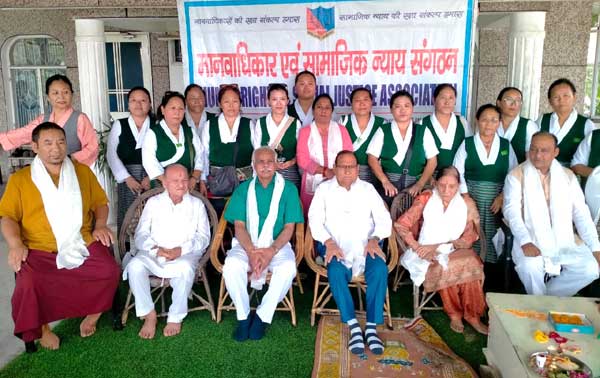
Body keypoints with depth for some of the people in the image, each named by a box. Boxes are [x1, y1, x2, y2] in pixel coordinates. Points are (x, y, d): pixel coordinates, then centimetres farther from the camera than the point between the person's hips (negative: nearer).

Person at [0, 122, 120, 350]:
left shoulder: (82, 171, 16)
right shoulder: (19, 179, 11)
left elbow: (100, 202, 18)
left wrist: (100, 226, 0)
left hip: (82, 244, 1)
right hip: (39, 250, -1)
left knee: (110, 271, -24)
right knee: (29, 283, -30)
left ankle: (93, 313, 6)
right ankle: (42, 328, 1)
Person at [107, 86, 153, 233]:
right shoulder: (119, 125, 10)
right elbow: (111, 154, 4)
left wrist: (151, 177, -11)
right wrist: (127, 177, -5)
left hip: (152, 179, -1)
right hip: (127, 178, 1)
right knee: (127, 217, -1)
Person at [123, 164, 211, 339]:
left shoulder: (197, 204, 10)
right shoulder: (153, 202, 12)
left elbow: (204, 237, 3)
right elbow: (140, 234, 6)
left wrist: (181, 250, -15)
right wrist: (156, 249, -15)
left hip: (185, 255, -1)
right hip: (153, 254, 2)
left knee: (185, 268, -36)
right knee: (134, 266, -30)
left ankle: (175, 317, -17)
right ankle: (149, 315, -14)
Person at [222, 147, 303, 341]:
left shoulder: (288, 189, 3)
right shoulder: (243, 189, 8)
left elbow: (289, 227, -2)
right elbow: (239, 225, 0)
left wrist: (271, 251, -19)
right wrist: (251, 251, -18)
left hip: (277, 245, -1)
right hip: (246, 245, 1)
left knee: (287, 268, -32)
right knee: (232, 265, -30)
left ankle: (262, 316, -13)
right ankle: (243, 316, -10)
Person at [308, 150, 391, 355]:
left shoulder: (368, 189, 13)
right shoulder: (324, 189, 9)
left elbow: (383, 219, 7)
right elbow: (315, 220, -1)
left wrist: (374, 239, -13)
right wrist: (329, 242, -18)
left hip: (365, 246, 1)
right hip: (336, 246, -1)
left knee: (380, 268, -28)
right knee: (335, 270, -32)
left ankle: (372, 327, -22)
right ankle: (353, 326, -25)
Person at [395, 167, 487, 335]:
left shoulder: (467, 204, 5)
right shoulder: (426, 199, -1)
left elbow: (468, 239, -2)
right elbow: (400, 224, -6)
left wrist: (438, 246, -14)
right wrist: (417, 248, -18)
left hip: (457, 252, 2)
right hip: (430, 256, -2)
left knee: (472, 263, -29)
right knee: (444, 268, -32)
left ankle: (472, 315, -14)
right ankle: (454, 313, -12)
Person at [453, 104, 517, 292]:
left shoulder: (506, 145, 7)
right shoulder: (467, 143, 2)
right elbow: (458, 172, -2)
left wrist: (502, 196, -7)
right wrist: (465, 196, -9)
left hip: (497, 200, 2)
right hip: (472, 198, -1)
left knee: (493, 240, 1)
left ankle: (493, 284, 13)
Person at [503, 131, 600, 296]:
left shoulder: (568, 176, 11)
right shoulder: (517, 175, 1)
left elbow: (581, 214, 9)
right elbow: (512, 211, -10)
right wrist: (525, 242, -25)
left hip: (565, 242, 4)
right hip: (531, 241, -3)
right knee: (530, 267, -31)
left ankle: (549, 298, 2)